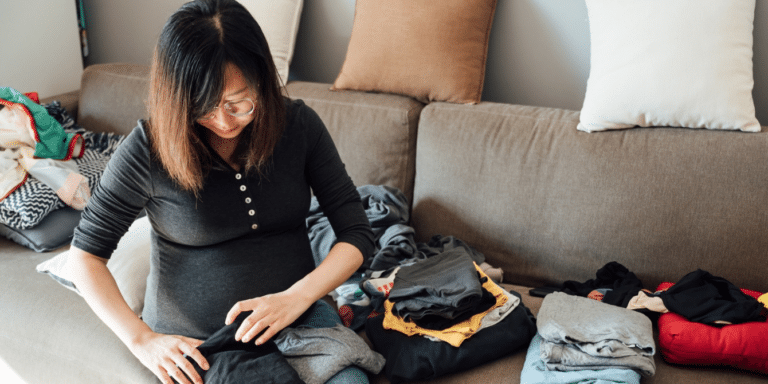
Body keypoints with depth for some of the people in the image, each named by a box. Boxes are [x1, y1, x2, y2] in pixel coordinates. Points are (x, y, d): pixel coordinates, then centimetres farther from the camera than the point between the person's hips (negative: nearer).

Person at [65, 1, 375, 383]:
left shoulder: (298, 124, -9)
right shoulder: (148, 149, -14)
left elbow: (356, 233, -8)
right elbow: (85, 254, -4)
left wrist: (297, 298, -24)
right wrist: (143, 340, -17)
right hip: (190, 345, -3)